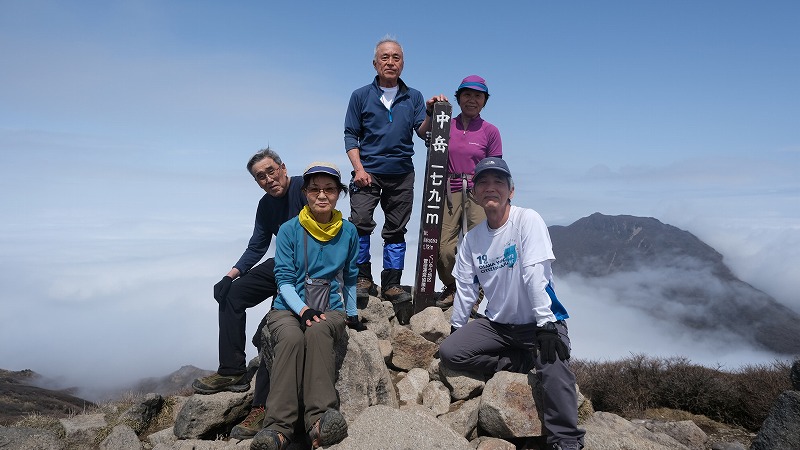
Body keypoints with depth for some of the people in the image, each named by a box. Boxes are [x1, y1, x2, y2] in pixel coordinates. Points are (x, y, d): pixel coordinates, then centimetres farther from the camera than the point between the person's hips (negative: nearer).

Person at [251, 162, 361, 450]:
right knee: (291, 338, -35)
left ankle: (320, 419, -44)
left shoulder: (348, 232, 8)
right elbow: (284, 279, -4)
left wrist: (352, 315, 21)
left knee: (317, 332, -35)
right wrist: (303, 310, -20)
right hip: (288, 308, -1)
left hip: (330, 310, 1)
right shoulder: (289, 230, 0)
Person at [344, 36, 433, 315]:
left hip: (401, 174, 2)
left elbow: (423, 132, 2)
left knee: (396, 230, 5)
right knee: (360, 223, -16)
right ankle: (363, 279, -3)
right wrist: (358, 168, -9)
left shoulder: (413, 97, 12)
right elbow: (350, 135, 4)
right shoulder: (361, 96, 8)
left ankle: (391, 284, 12)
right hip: (368, 171, -2)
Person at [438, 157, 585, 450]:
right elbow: (465, 288, 8)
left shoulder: (527, 220, -13)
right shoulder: (472, 238, 4)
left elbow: (536, 275, -23)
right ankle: (519, 363, 3)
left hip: (538, 322, -5)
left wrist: (546, 325, -28)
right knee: (449, 352, -12)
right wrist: (456, 328, 8)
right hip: (497, 324, 5)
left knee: (554, 367, -32)